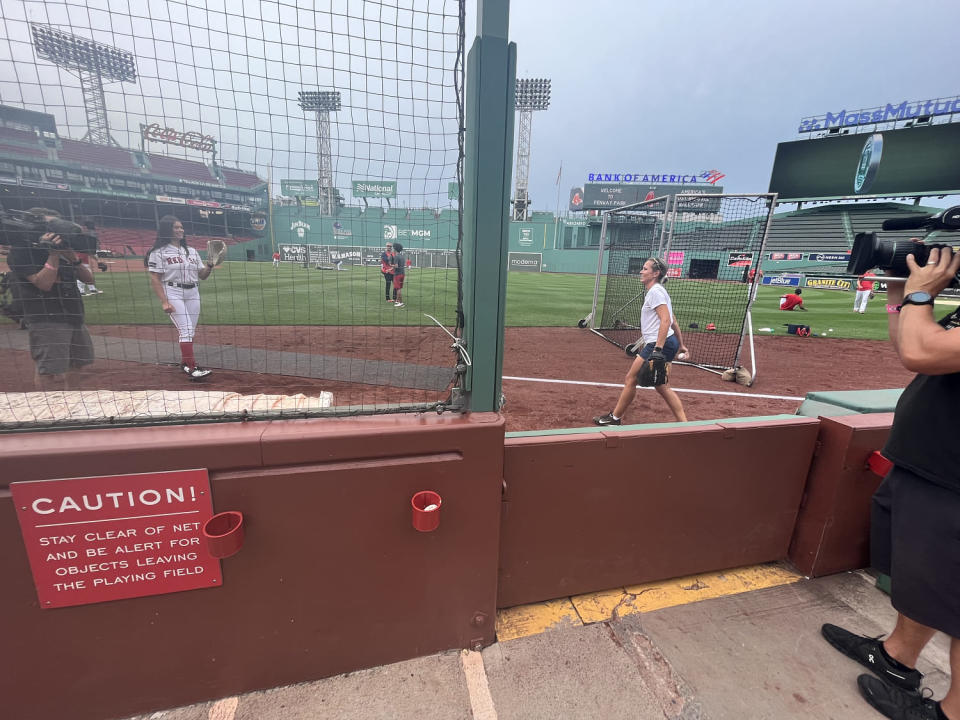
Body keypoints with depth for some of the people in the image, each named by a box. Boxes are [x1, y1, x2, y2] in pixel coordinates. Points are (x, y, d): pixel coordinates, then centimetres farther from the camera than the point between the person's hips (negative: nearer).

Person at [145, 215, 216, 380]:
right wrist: (164, 302, -16)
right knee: (186, 329, -15)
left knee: (190, 331, 6)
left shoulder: (192, 251, 16)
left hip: (193, 294, 6)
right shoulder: (159, 252, -1)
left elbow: (202, 275, 14)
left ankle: (184, 364, 19)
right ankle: (191, 367, -16)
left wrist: (210, 265, -7)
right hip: (173, 293, -5)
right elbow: (155, 279, -6)